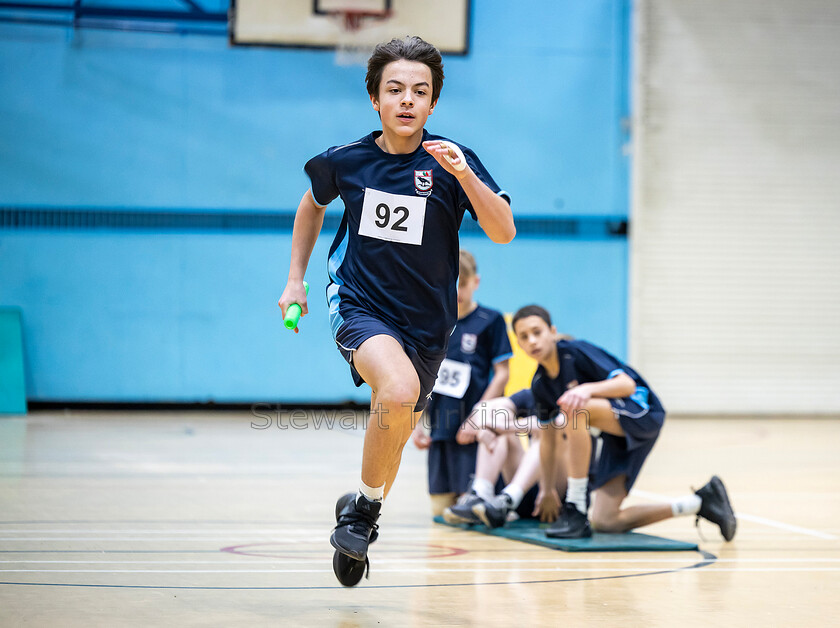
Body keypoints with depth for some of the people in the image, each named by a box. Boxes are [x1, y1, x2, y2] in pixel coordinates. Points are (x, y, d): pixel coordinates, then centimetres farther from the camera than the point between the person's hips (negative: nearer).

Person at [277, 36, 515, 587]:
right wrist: (296, 278, 15)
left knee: (394, 430, 12)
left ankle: (362, 508, 42)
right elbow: (313, 203, 19)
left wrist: (465, 176, -35)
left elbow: (504, 232, -21)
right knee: (398, 391, -31)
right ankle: (366, 505, -10)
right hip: (358, 306, -2)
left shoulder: (451, 162, -9)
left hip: (425, 323, 2)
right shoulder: (344, 160, -4)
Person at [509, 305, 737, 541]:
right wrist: (548, 489, 21)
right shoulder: (540, 384, 5)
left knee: (573, 408, -35)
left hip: (642, 413, -9)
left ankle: (576, 511, -29)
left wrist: (588, 389, -42)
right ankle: (700, 502, 10)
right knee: (605, 522, 0)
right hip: (616, 436, 9)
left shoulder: (576, 351, -16)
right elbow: (549, 436, 16)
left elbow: (627, 384, -25)